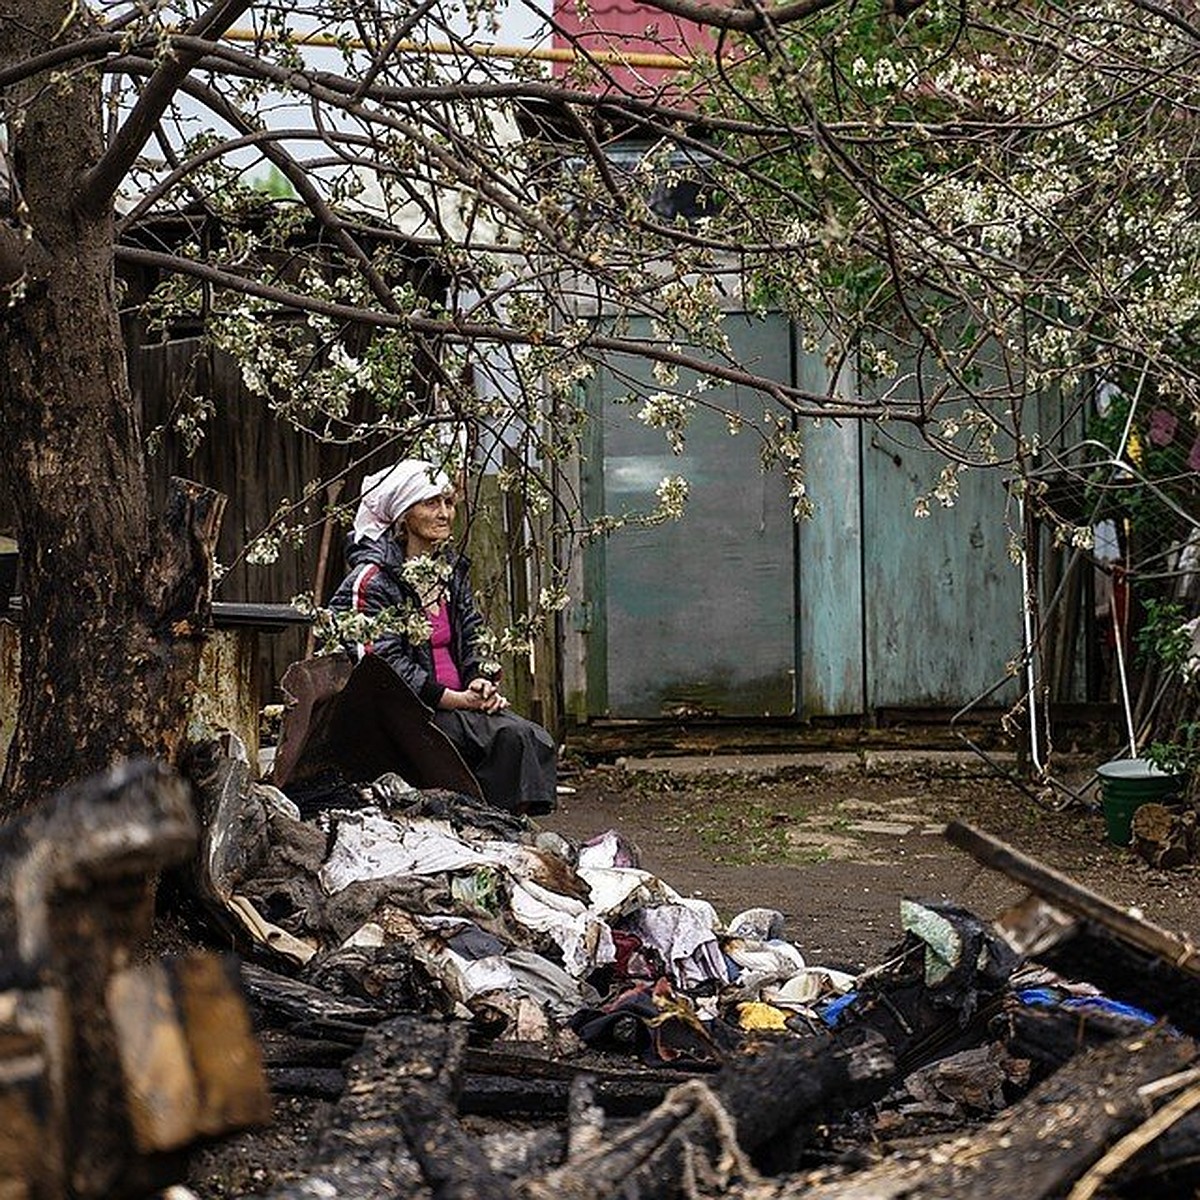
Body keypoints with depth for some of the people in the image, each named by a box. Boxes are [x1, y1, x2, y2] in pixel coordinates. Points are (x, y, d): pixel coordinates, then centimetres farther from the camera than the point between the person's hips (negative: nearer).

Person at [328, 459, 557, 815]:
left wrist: (481, 682, -3)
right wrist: (458, 700, -17)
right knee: (510, 739, -27)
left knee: (535, 741, -19)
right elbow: (387, 665, -13)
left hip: (458, 701, 7)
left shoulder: (451, 568, 17)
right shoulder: (374, 579, -7)